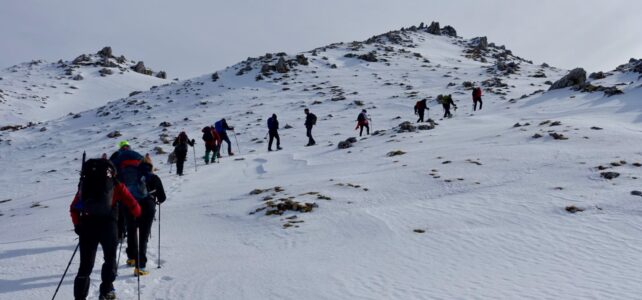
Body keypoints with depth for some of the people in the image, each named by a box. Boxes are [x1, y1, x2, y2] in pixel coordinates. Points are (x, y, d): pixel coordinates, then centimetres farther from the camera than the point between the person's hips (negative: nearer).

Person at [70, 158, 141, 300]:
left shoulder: (85, 183, 21)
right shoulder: (116, 185, 12)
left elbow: (73, 208, 16)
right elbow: (132, 205, 4)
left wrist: (77, 225, 26)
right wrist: (137, 214, 24)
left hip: (86, 225, 3)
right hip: (108, 224, -3)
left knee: (85, 264, 12)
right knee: (110, 258, 18)